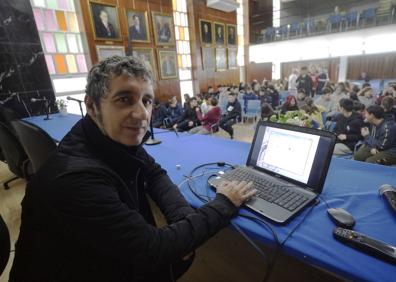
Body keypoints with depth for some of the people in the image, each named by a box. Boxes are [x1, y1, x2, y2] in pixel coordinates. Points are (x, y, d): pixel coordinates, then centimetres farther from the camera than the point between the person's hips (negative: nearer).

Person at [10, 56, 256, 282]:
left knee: (185, 250, 3)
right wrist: (225, 204, -23)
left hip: (117, 254, 6)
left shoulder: (119, 141, -11)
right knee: (180, 255, -5)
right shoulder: (75, 177, -36)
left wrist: (183, 218, -21)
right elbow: (152, 251, -31)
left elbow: (155, 174, -2)